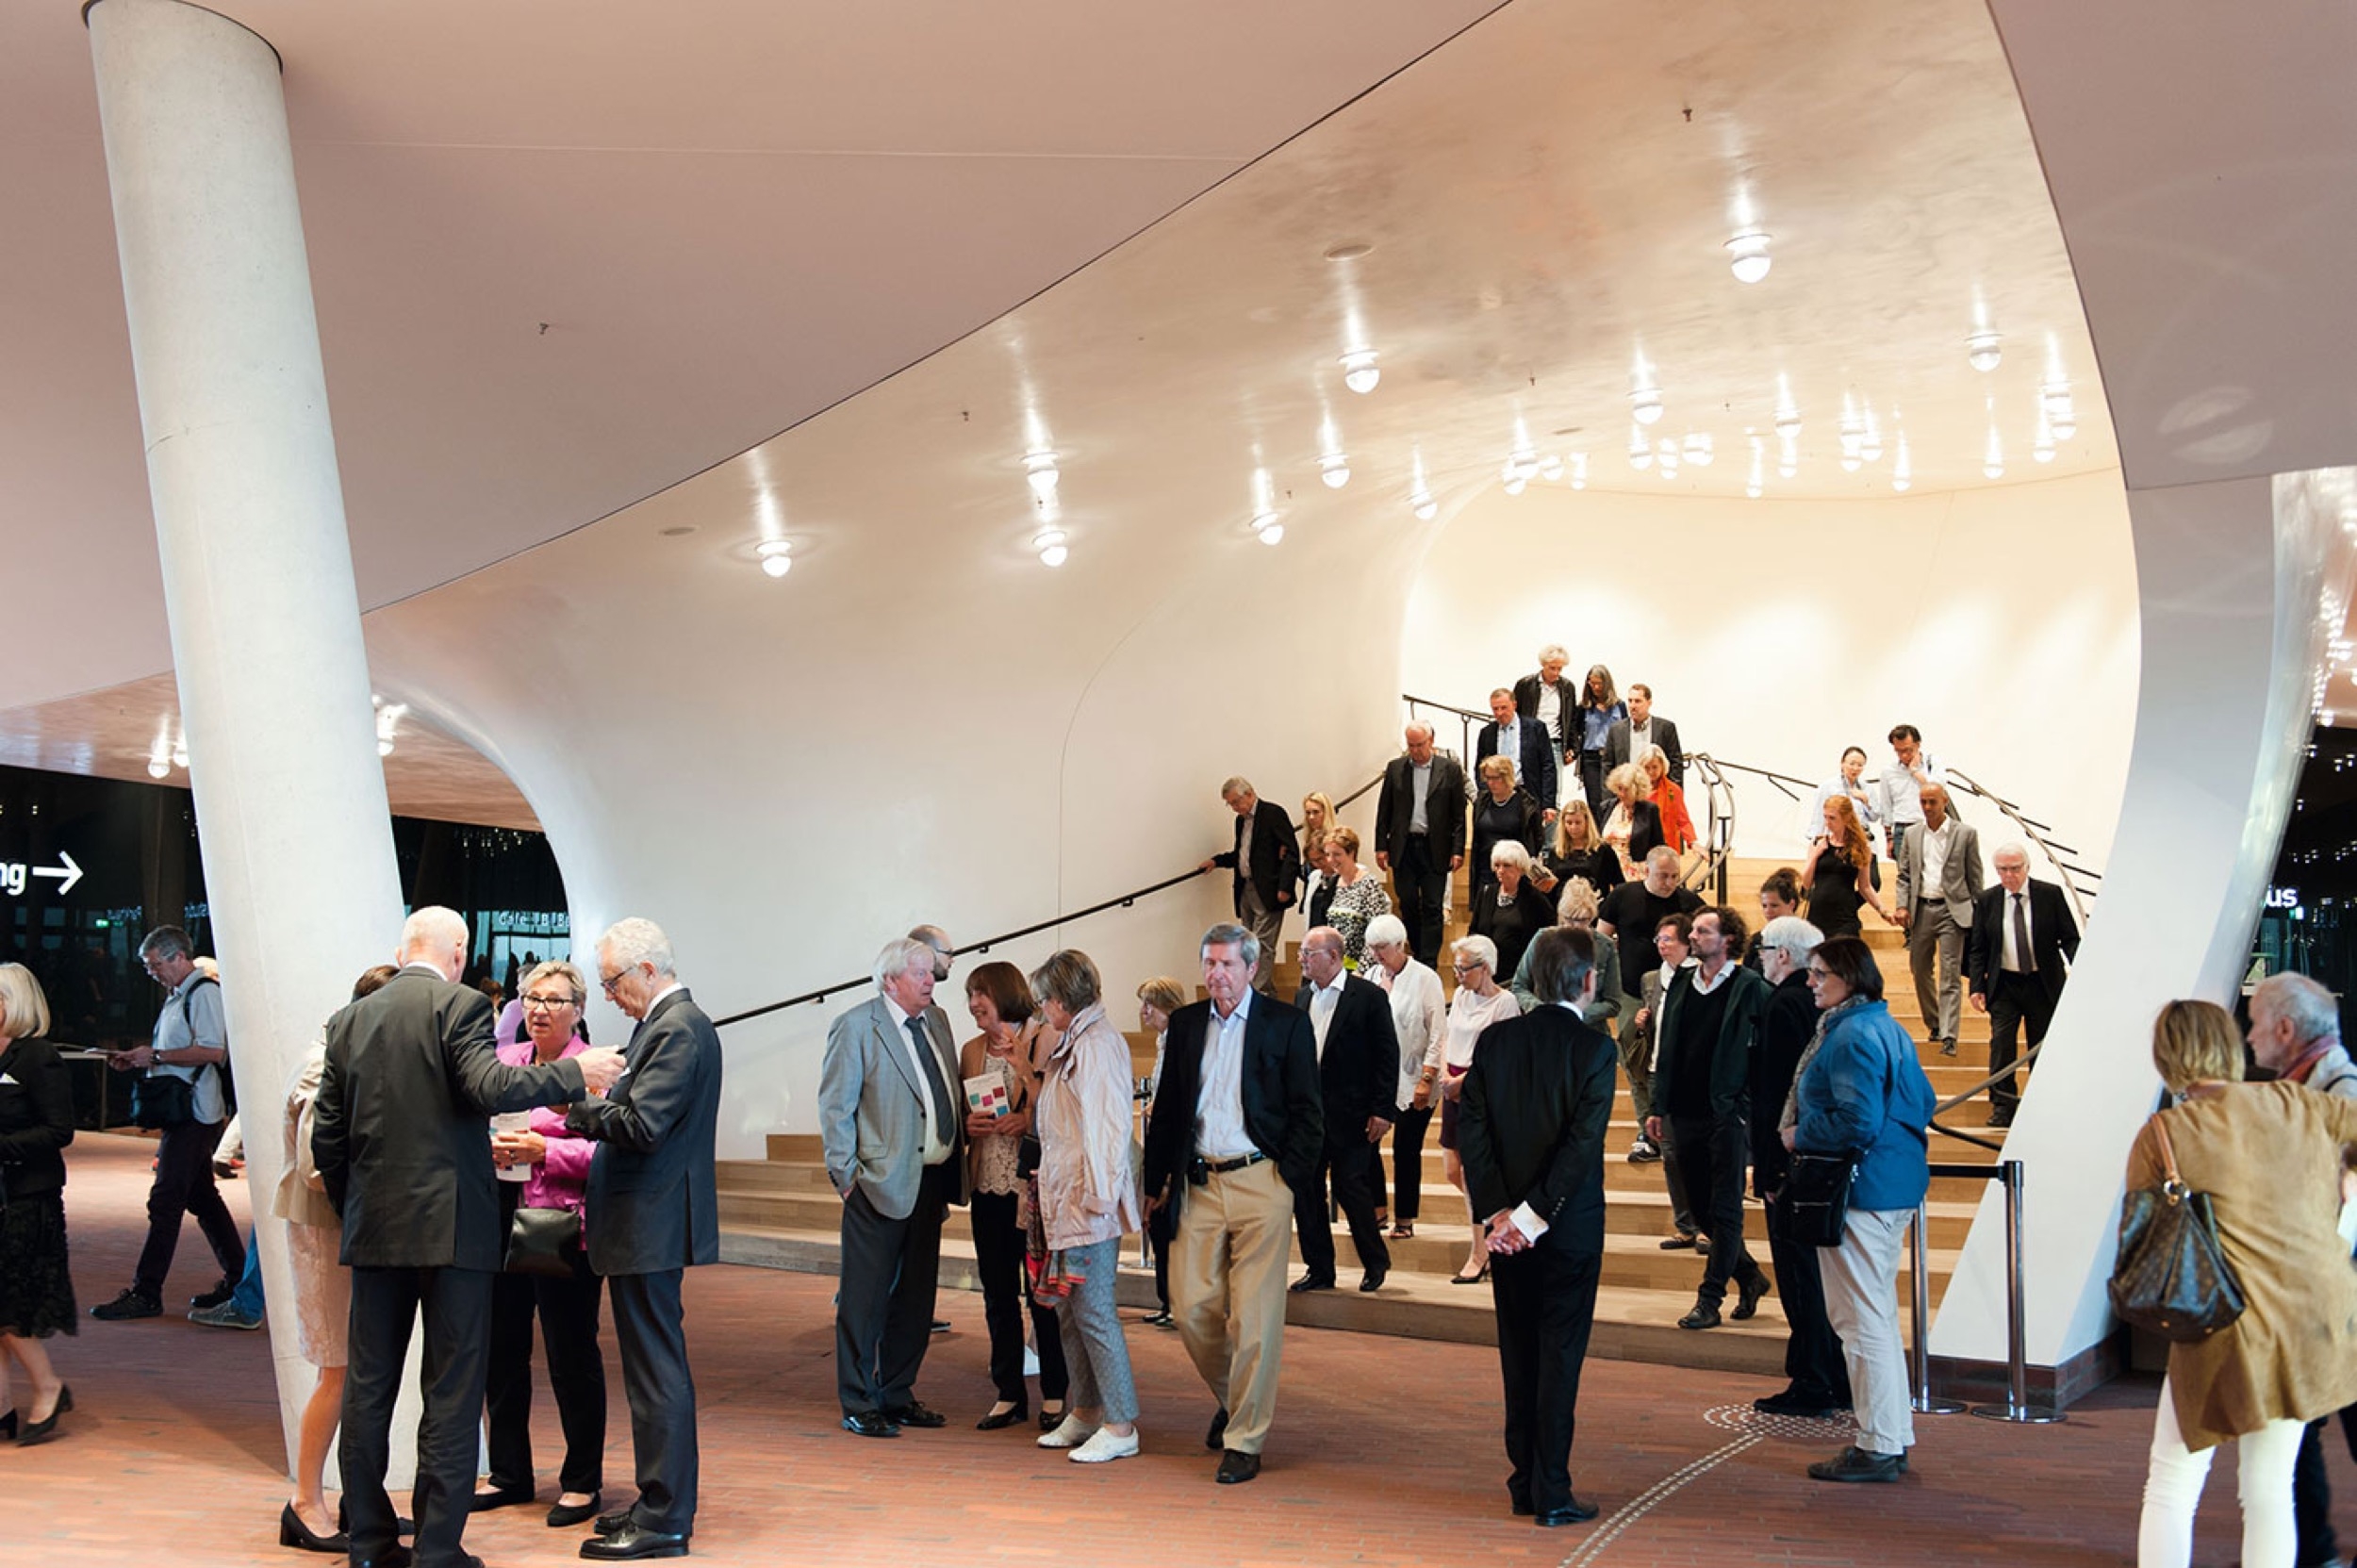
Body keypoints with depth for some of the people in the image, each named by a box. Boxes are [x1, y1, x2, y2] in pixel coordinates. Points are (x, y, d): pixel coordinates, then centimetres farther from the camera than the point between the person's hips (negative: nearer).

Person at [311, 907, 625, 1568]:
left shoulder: (349, 1020, 10)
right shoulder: (461, 1006, -8)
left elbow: (326, 1134, 11)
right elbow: (491, 1087, -22)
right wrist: (576, 1073, -12)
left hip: (373, 1228, 6)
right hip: (452, 1227, -6)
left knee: (367, 1386, 12)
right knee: (452, 1390, 2)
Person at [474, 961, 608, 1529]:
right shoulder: (502, 1060, 12)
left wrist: (544, 1150, -18)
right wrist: (485, 1148, -2)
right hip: (501, 1224, 6)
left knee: (572, 1355, 1)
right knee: (501, 1350, 11)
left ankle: (583, 1481, 15)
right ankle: (508, 1473, 27)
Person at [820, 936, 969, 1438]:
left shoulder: (937, 1020, 12)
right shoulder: (855, 1027, -8)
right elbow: (834, 1106, -9)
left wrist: (958, 1148, 9)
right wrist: (846, 1175, -13)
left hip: (932, 1180, 7)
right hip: (881, 1182, -7)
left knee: (916, 1296, 14)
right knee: (866, 1298, 0)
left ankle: (897, 1396, 25)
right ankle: (859, 1405, 11)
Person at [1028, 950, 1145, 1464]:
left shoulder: (1098, 1043, -16)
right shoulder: (1071, 1044, 15)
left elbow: (1109, 1124, -20)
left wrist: (1099, 1193, -20)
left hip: (1090, 1201, -10)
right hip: (1066, 1200, 10)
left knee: (1093, 1311, -6)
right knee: (1069, 1309, 16)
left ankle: (1121, 1426, 1)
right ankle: (1085, 1412, 26)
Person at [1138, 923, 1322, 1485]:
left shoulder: (1286, 1023, 0)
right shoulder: (1185, 1023, 11)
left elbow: (1306, 1112, 0)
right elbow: (1167, 1107, 15)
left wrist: (1288, 1179, -8)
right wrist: (1155, 1181, 12)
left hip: (1259, 1181, -4)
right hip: (1198, 1182, 4)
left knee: (1254, 1317, -2)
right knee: (1192, 1307, 4)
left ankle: (1244, 1440, 9)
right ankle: (1231, 1398, 30)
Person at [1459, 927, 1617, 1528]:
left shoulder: (1495, 1040, 1)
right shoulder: (1593, 1048, -11)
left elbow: (1471, 1129, -4)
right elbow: (1582, 1141, -19)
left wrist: (1498, 1212, -6)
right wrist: (1534, 1214, -16)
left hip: (1506, 1225, 4)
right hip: (1570, 1229, -4)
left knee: (1518, 1355, 14)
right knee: (1560, 1357, 2)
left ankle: (1523, 1483, 21)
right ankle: (1551, 1494, 5)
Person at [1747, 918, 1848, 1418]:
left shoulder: (1783, 1006, -16)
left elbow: (1773, 1094, -18)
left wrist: (1768, 1170, -16)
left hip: (1794, 1158, -9)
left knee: (1800, 1276, -1)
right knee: (1822, 1270, 15)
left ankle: (1811, 1387, 5)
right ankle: (1839, 1381, 22)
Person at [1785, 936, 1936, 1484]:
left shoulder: (1852, 1036, -19)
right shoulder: (1887, 1027, 13)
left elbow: (1858, 1122, -25)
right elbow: (1921, 1101, 19)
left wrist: (1799, 1136, -13)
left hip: (1862, 1188, -11)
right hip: (1895, 1183, 11)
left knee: (1862, 1319, -3)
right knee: (1877, 1313, 18)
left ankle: (1879, 1448, 4)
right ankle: (1895, 1435, 27)